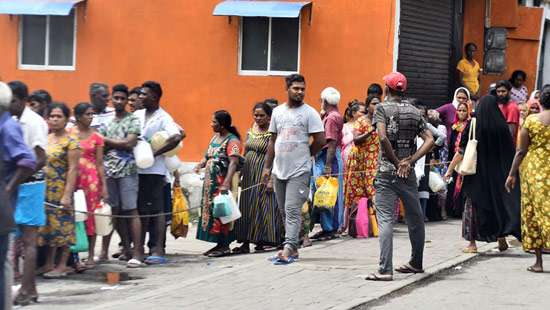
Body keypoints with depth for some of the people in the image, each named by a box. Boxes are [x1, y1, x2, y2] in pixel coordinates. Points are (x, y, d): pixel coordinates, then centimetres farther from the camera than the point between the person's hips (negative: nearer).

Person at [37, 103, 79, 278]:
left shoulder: (70, 142, -7)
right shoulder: (45, 138, 11)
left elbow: (73, 169, -11)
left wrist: (67, 195, -18)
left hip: (60, 190, -6)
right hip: (44, 191, 6)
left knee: (62, 226, -2)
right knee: (48, 225, 10)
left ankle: (62, 266, 4)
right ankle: (49, 264, 18)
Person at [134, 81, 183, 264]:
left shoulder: (163, 118, -8)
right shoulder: (137, 115, 11)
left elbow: (176, 138, -22)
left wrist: (155, 154, -19)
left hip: (154, 170, -6)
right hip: (138, 168, 7)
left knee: (157, 210, -4)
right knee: (141, 209, 12)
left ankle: (158, 250, -2)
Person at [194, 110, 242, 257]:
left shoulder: (232, 140, -13)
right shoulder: (215, 137, 15)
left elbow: (233, 163, -22)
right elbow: (208, 156, 21)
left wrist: (226, 184, -31)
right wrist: (201, 165, -1)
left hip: (221, 184, -9)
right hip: (210, 183, 9)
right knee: (210, 211, 10)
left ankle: (225, 246, 0)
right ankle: (219, 244, 18)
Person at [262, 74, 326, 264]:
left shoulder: (309, 112, -5)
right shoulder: (278, 111, 11)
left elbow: (320, 140, -8)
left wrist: (304, 155, 2)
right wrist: (267, 167, 12)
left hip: (299, 171, -6)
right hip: (279, 170, 6)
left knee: (292, 210, -14)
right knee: (285, 211, 11)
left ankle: (288, 249, -20)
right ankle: (293, 248, 20)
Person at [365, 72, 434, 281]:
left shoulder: (382, 108, -4)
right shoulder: (414, 112, 10)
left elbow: (383, 138, -18)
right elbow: (430, 140, 1)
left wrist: (397, 163, -10)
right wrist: (410, 161, -5)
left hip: (387, 172, -5)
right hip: (409, 174, 5)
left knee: (385, 220, -8)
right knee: (415, 218, 17)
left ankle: (385, 270, -16)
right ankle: (416, 263, 30)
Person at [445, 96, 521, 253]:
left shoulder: (472, 125, -9)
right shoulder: (501, 126, -4)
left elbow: (461, 151, -8)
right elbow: (510, 151, 1)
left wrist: (450, 169, 1)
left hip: (476, 174, -2)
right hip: (498, 174, 2)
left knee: (474, 205, 8)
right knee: (499, 201, 16)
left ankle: (472, 244, 7)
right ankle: (501, 239, 14)